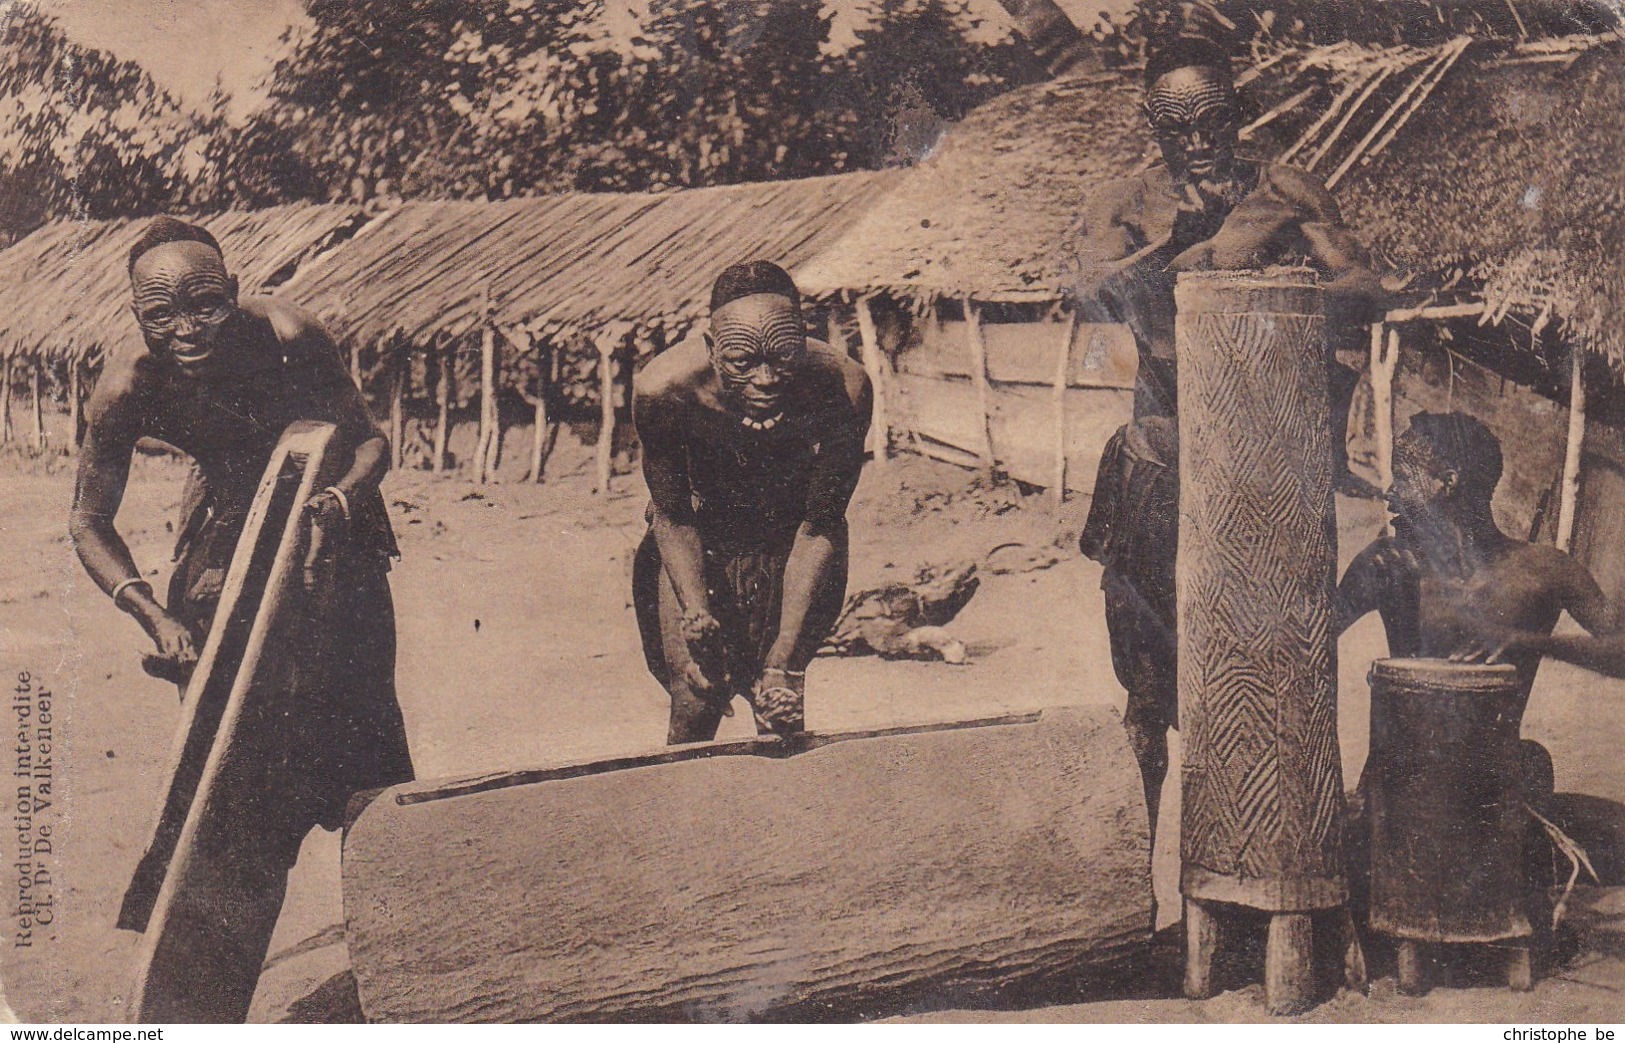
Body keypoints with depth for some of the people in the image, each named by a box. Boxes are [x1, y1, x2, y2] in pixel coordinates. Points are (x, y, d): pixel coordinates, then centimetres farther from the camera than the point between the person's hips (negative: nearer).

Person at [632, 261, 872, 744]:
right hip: (699, 542, 0)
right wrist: (695, 613, -32)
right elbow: (672, 515, -17)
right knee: (695, 707, -3)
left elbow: (820, 527, -23)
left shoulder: (841, 389, -35)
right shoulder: (663, 390, -34)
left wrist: (785, 660, -25)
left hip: (790, 537, 0)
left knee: (780, 713, 4)